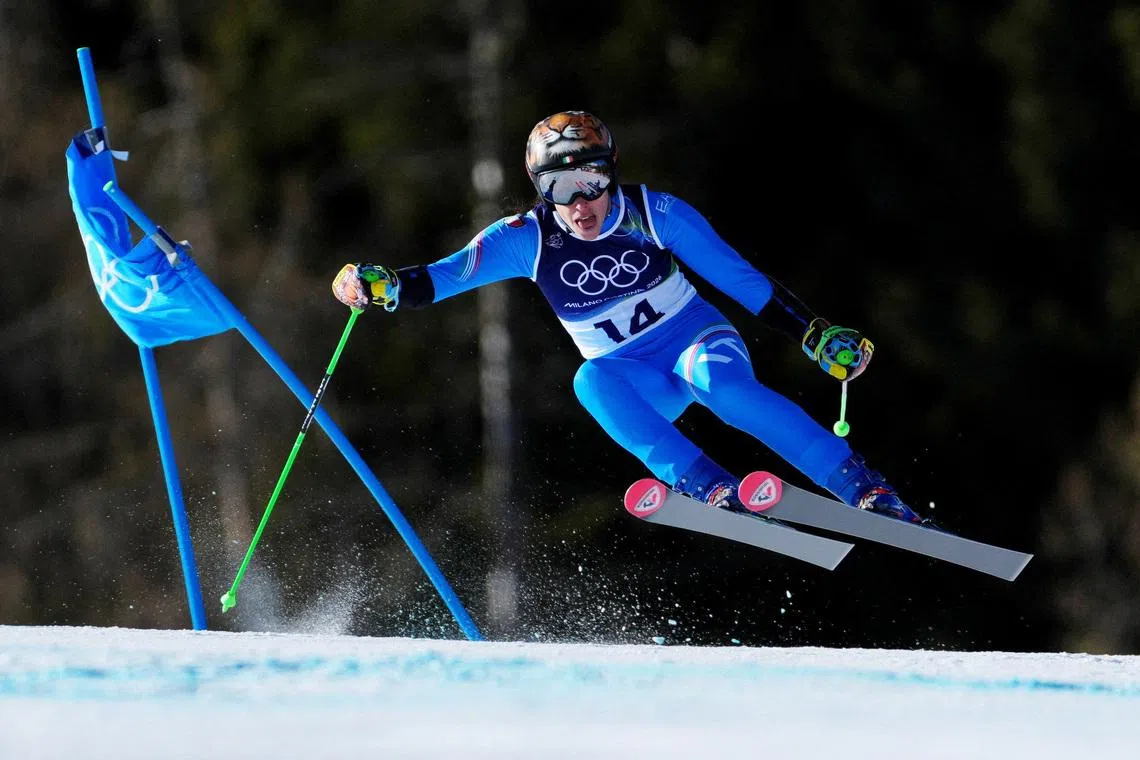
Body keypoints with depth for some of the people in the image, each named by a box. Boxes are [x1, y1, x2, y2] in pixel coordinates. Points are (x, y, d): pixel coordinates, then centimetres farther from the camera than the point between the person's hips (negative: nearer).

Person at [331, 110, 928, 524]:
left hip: (699, 342, -1)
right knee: (592, 382, -34)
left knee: (721, 386, -37)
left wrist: (817, 335, -8)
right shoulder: (528, 239, -11)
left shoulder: (655, 214, -13)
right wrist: (380, 286, -34)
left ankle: (862, 488, -35)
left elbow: (739, 277, -6)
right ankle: (710, 490, -42)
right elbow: (440, 278, -14)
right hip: (637, 383, 1)